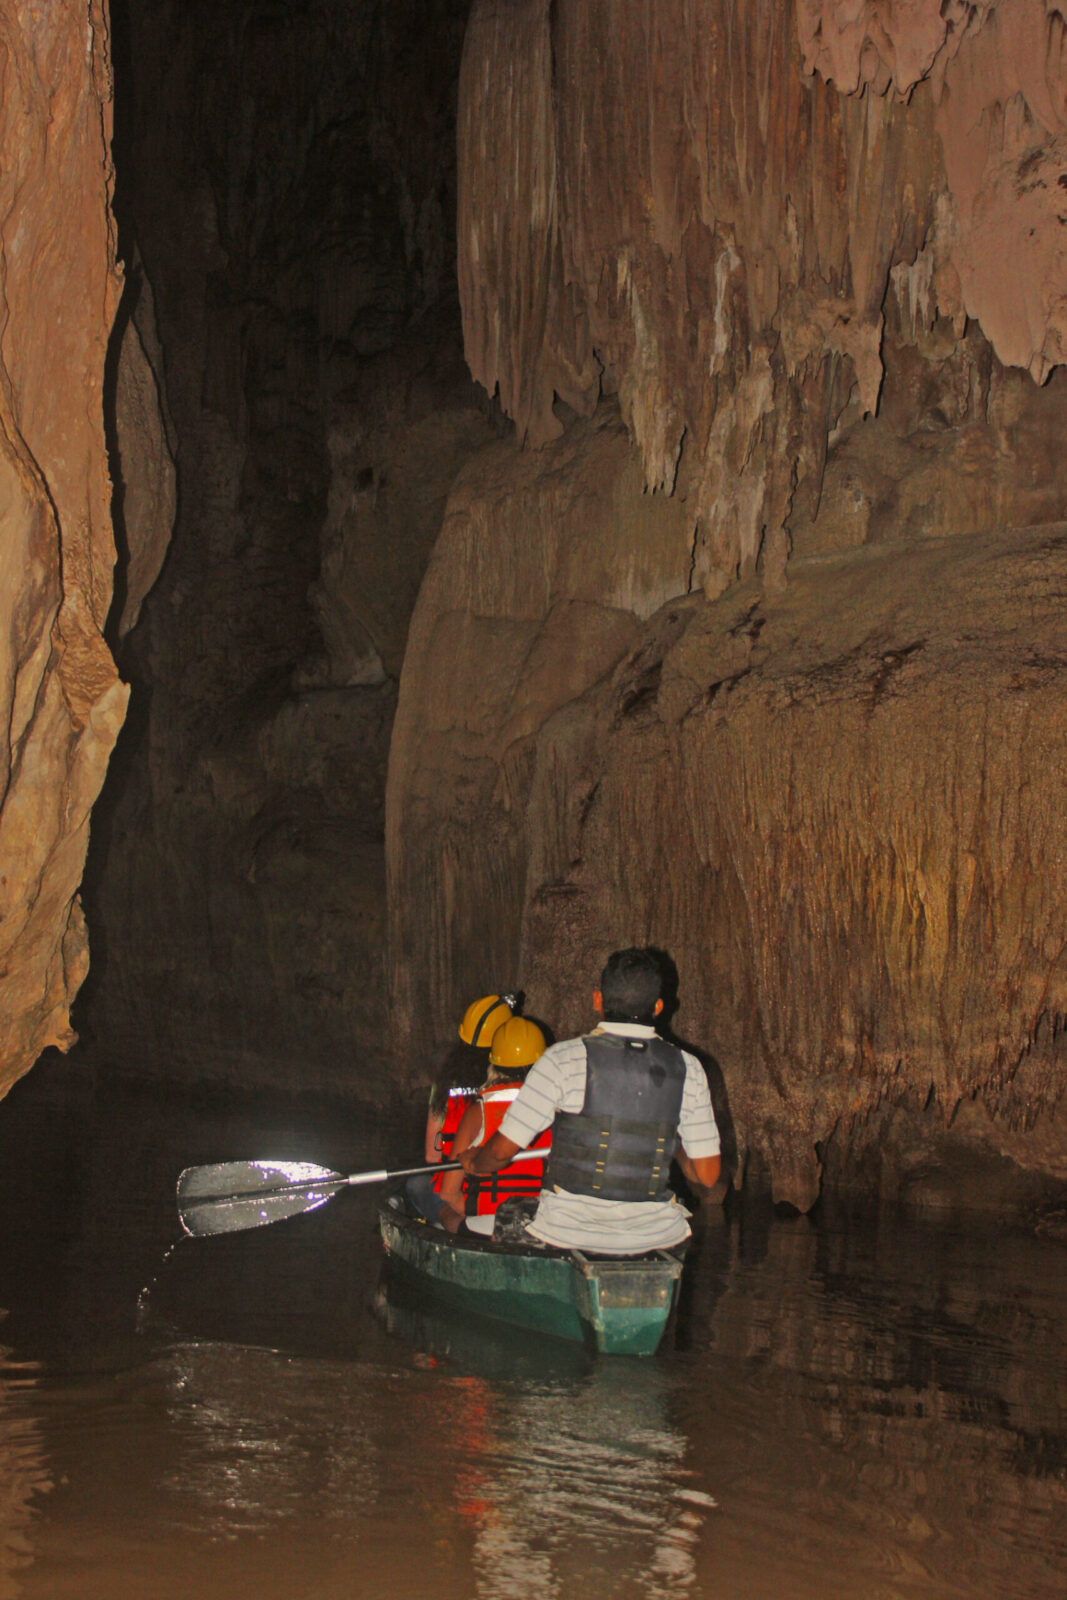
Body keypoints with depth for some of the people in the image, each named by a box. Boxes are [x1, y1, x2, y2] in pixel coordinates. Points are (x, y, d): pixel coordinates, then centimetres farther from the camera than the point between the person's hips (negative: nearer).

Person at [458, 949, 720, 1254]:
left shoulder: (565, 1060, -9)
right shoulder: (687, 1068, -1)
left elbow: (503, 1149, -5)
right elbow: (706, 1176, 0)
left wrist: (474, 1163, 18)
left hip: (570, 1231, -2)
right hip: (654, 1235, 2)